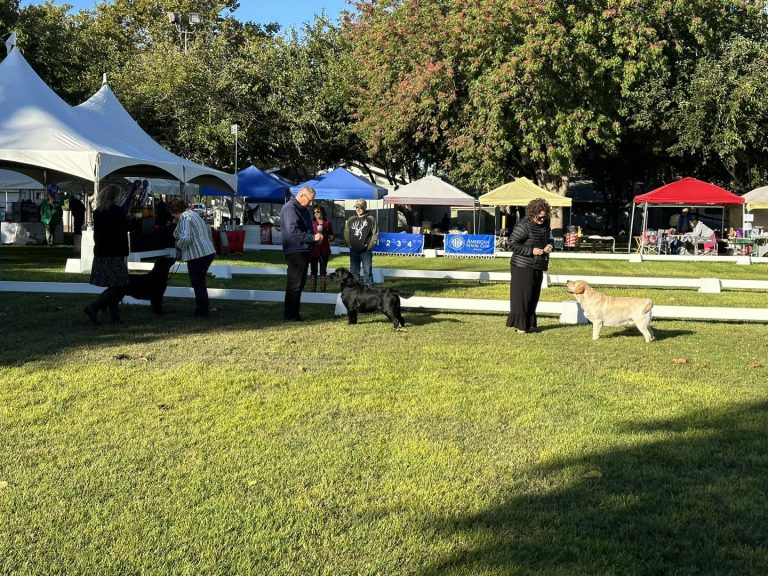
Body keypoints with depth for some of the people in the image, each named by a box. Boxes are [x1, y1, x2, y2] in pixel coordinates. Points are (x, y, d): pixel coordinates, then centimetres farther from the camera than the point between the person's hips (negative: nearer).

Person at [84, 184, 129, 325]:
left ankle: (115, 317, 10)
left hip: (100, 253, 8)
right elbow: (122, 235, -12)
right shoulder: (117, 211, -9)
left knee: (114, 287, 11)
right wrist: (125, 254, -7)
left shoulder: (97, 212, 11)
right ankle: (93, 308, -12)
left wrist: (99, 248, 18)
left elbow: (96, 233, 14)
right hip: (115, 255, -8)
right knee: (119, 286, -3)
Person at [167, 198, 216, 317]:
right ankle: (205, 307, 24)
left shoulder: (184, 218, -13)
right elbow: (208, 230, 25)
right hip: (208, 252, 9)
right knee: (200, 282, 19)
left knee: (198, 284, 1)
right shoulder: (193, 213, 16)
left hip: (197, 255, -9)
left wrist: (178, 245, -6)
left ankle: (202, 312, 6)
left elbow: (185, 239, -25)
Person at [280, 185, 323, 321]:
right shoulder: (290, 208, -13)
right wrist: (313, 237, -20)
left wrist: (316, 235, 8)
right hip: (295, 252, -10)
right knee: (294, 284, -6)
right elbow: (293, 231, -23)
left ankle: (294, 313, 19)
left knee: (300, 283, 13)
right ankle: (289, 315, -1)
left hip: (304, 251, 10)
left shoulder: (302, 209, 18)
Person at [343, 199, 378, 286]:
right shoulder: (351, 220, 9)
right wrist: (349, 244, 1)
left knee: (367, 271, -1)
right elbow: (346, 233, 13)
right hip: (353, 250, 4)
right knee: (354, 271, 10)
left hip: (366, 250, -4)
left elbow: (375, 234, -4)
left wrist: (369, 245, -9)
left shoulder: (371, 219, -2)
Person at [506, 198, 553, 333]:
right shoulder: (524, 225, -17)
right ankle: (519, 324, 2)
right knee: (522, 295, -5)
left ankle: (529, 324, 18)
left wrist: (547, 246, 3)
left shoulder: (544, 224, 8)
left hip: (538, 267, 8)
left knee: (534, 296, 10)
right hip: (523, 267, -8)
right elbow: (512, 244, -17)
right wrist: (531, 251, -20)